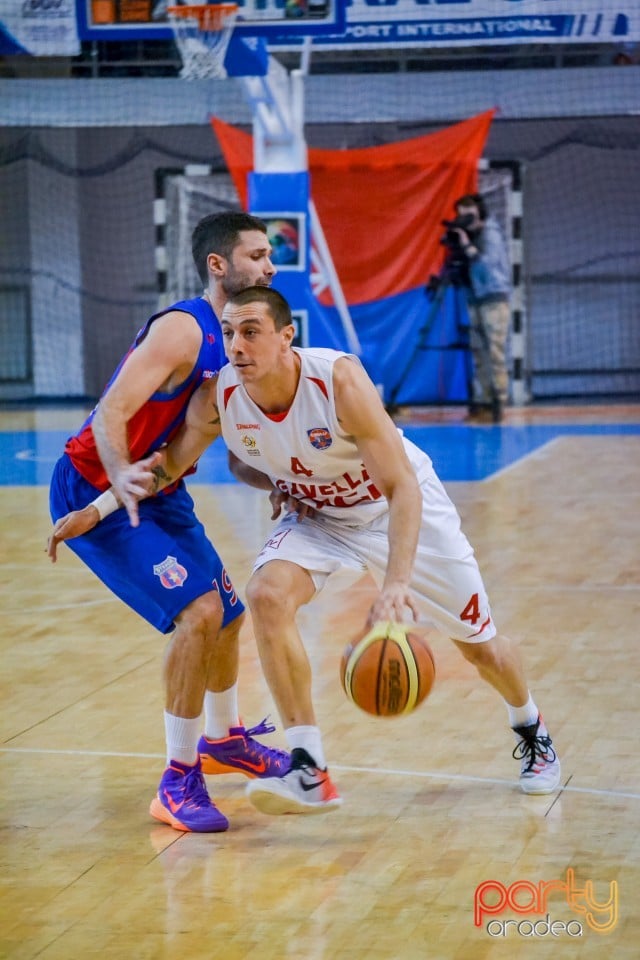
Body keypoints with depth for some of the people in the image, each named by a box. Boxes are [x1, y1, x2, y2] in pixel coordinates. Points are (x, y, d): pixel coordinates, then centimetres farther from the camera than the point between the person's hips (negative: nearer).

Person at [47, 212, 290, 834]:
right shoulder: (182, 330, -24)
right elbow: (109, 415, -32)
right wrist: (121, 478, -49)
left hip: (156, 489, 10)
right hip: (96, 488, -10)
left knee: (226, 612, 19)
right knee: (198, 612, -21)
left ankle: (222, 741, 44)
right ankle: (178, 783, -12)